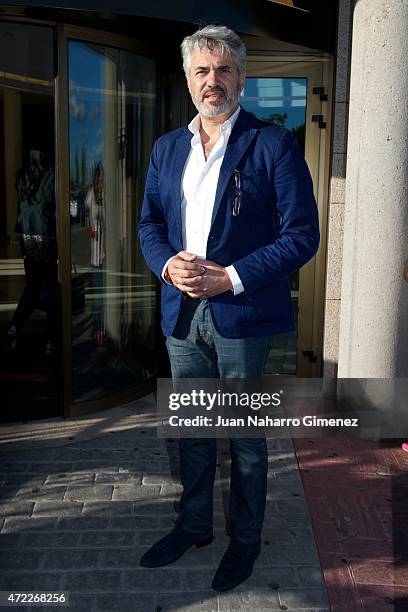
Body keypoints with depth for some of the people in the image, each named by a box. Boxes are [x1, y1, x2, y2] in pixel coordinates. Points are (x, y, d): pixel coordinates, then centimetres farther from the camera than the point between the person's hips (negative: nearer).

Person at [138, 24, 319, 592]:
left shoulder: (274, 143, -6)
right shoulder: (166, 148, 11)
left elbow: (302, 234, -11)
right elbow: (150, 224, 14)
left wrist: (230, 278, -19)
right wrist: (167, 264, -8)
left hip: (242, 315, -5)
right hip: (182, 313, 5)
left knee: (246, 437, 10)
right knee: (192, 430, 19)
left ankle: (245, 540, 32)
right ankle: (193, 525, 40)